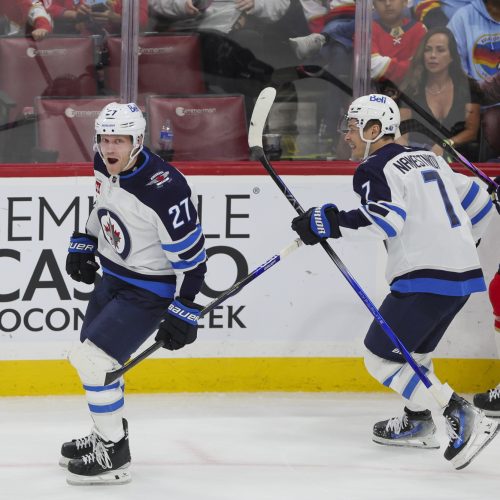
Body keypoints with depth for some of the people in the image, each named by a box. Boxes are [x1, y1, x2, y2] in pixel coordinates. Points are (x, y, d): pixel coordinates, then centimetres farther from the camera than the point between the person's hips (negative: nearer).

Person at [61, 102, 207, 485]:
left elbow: (191, 256, -25)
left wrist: (183, 312, -23)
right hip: (113, 277, 9)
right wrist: (84, 243, 16)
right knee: (87, 358, 17)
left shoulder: (165, 190, -31)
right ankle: (106, 434, 36)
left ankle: (114, 455, 0)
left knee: (93, 360, -14)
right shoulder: (106, 167, -6)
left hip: (149, 291, -9)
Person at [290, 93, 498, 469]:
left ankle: (462, 417, -16)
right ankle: (418, 424, 33)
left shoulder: (376, 169, -6)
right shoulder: (429, 159, 20)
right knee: (412, 349, 28)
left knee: (381, 359, -5)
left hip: (426, 278, -9)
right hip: (464, 273, 9)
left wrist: (329, 223, -20)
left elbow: (385, 218, -23)